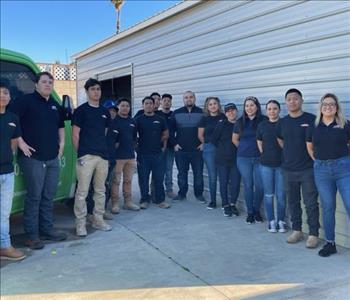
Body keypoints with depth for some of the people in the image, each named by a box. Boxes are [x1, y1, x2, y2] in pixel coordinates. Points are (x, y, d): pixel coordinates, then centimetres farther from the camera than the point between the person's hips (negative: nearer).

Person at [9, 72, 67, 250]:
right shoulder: (26, 101, -6)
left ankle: (47, 230, 22)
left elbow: (61, 126, 30)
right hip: (33, 157, -7)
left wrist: (62, 143, 17)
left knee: (48, 196, 12)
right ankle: (32, 235, 6)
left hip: (53, 158, 7)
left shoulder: (55, 105, 16)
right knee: (34, 196, -3)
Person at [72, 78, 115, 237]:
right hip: (86, 156, -5)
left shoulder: (105, 112, 15)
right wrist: (80, 153, -1)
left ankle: (98, 220, 22)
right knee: (82, 191, -4)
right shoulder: (81, 110, 0)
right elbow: (75, 135, -1)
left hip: (103, 155, 6)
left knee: (100, 190, 11)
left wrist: (104, 148, 14)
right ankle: (80, 223, 4)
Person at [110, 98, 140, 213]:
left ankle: (128, 202, 21)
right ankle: (115, 204, 4)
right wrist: (114, 144, -11)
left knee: (128, 181, 12)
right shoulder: (113, 120, -5)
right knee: (116, 181, -3)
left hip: (130, 156, 6)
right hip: (117, 156, -6)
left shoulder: (132, 121, 15)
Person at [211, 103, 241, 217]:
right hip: (222, 159, -1)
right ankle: (226, 206, 20)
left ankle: (233, 204, 23)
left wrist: (238, 149, -1)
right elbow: (214, 139, -1)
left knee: (236, 183, 1)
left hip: (236, 159, 1)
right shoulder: (221, 125, -3)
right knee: (224, 183, 4)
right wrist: (223, 149, 2)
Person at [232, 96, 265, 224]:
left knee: (259, 186, 0)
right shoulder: (240, 122, 4)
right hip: (244, 159, 2)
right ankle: (250, 212, 18)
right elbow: (234, 139, 15)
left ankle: (257, 210, 21)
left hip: (259, 158, -2)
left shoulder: (263, 120, -4)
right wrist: (244, 149, 11)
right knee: (248, 185, 6)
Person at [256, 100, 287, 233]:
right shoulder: (262, 125, 4)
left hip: (281, 163, -2)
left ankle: (281, 221, 17)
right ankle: (271, 221, 18)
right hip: (266, 164, 2)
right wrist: (265, 155, 9)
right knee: (268, 194, 7)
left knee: (281, 195, 3)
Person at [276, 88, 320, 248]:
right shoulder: (282, 122, 6)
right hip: (288, 169, 4)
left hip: (308, 169, -4)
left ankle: (313, 234, 11)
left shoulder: (311, 119, -7)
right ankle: (297, 231, 26)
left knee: (311, 203, 0)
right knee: (293, 202, 12)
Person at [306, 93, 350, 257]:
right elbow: (310, 147, 18)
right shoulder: (314, 127, 6)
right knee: (328, 207, 9)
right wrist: (318, 161, 8)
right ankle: (330, 243, 19)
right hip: (321, 170, 2)